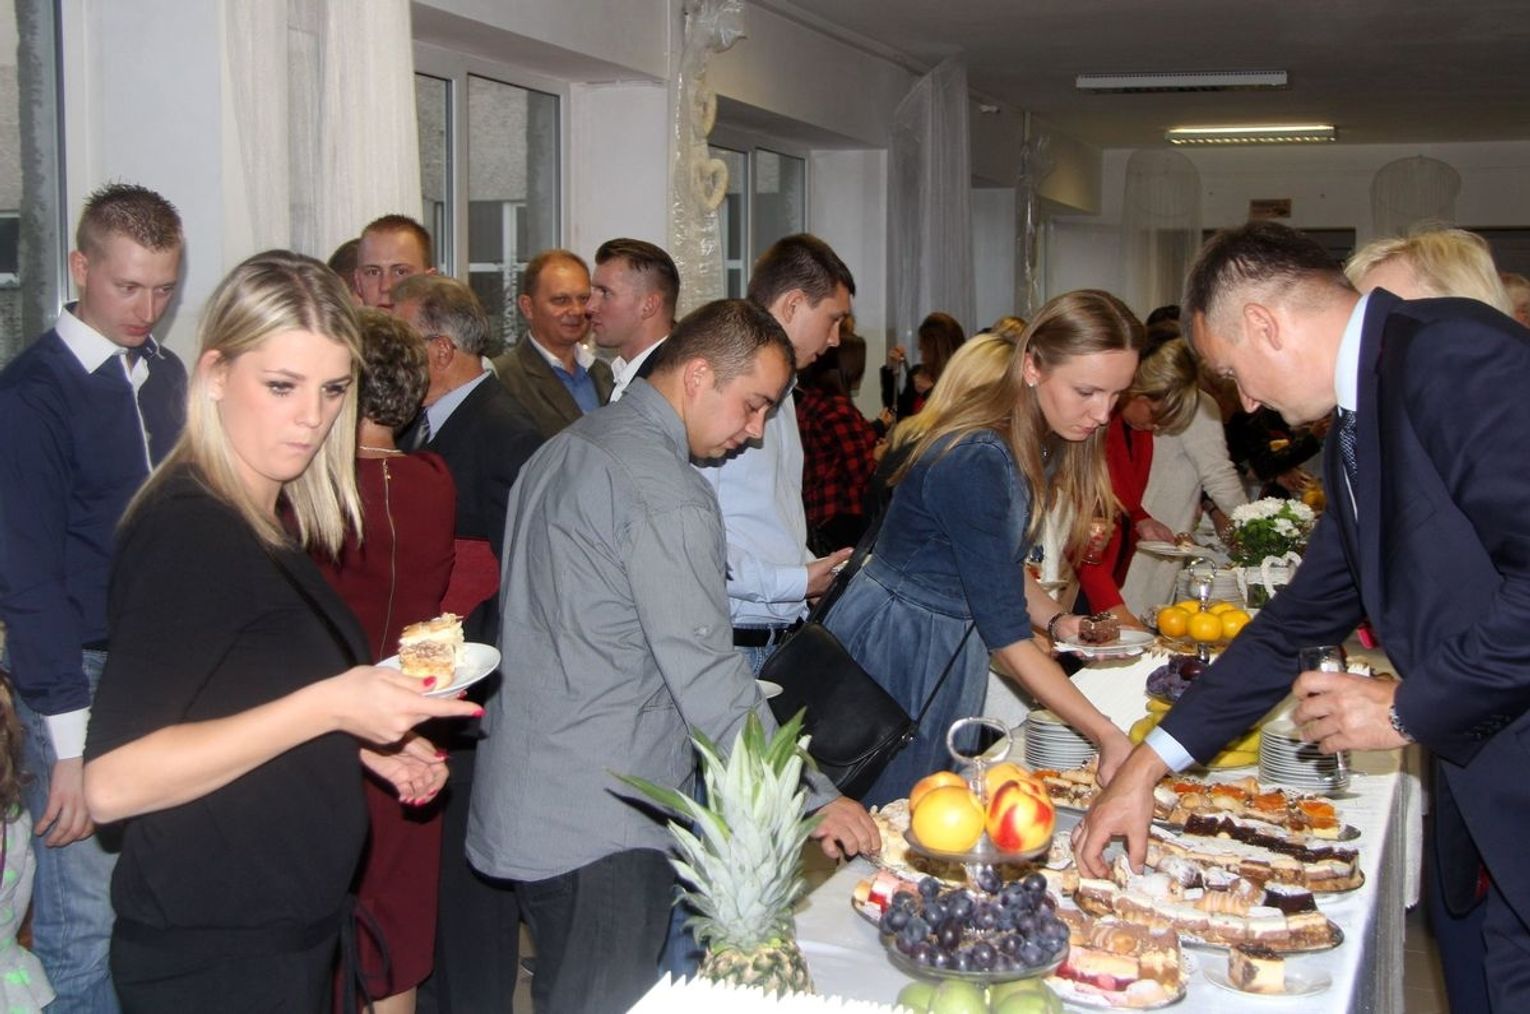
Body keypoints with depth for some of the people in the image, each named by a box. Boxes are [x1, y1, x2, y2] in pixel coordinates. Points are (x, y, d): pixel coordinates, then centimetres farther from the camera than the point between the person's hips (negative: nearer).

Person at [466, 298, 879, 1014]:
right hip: (604, 822, -10)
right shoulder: (664, 493, -19)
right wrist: (811, 800, -15)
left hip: (527, 806, 10)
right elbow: (706, 676, -21)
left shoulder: (566, 448, 13)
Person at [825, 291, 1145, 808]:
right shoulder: (974, 461, -29)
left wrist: (1055, 619, -4)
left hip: (957, 647, 9)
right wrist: (1105, 735, -32)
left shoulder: (1040, 443, -1)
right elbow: (1004, 631, -30)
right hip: (895, 644, -9)